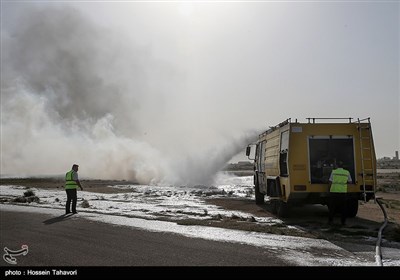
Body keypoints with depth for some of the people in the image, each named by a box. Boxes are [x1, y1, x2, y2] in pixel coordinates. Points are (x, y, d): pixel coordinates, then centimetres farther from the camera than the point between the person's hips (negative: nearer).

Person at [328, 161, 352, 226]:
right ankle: (343, 221, 11)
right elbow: (350, 181, 12)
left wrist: (329, 189, 9)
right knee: (343, 208, 9)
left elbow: (330, 182, -1)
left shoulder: (333, 172, 0)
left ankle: (330, 221, 11)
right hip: (343, 192, 1)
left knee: (332, 207, 8)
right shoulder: (347, 172, 3)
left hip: (334, 192, 0)